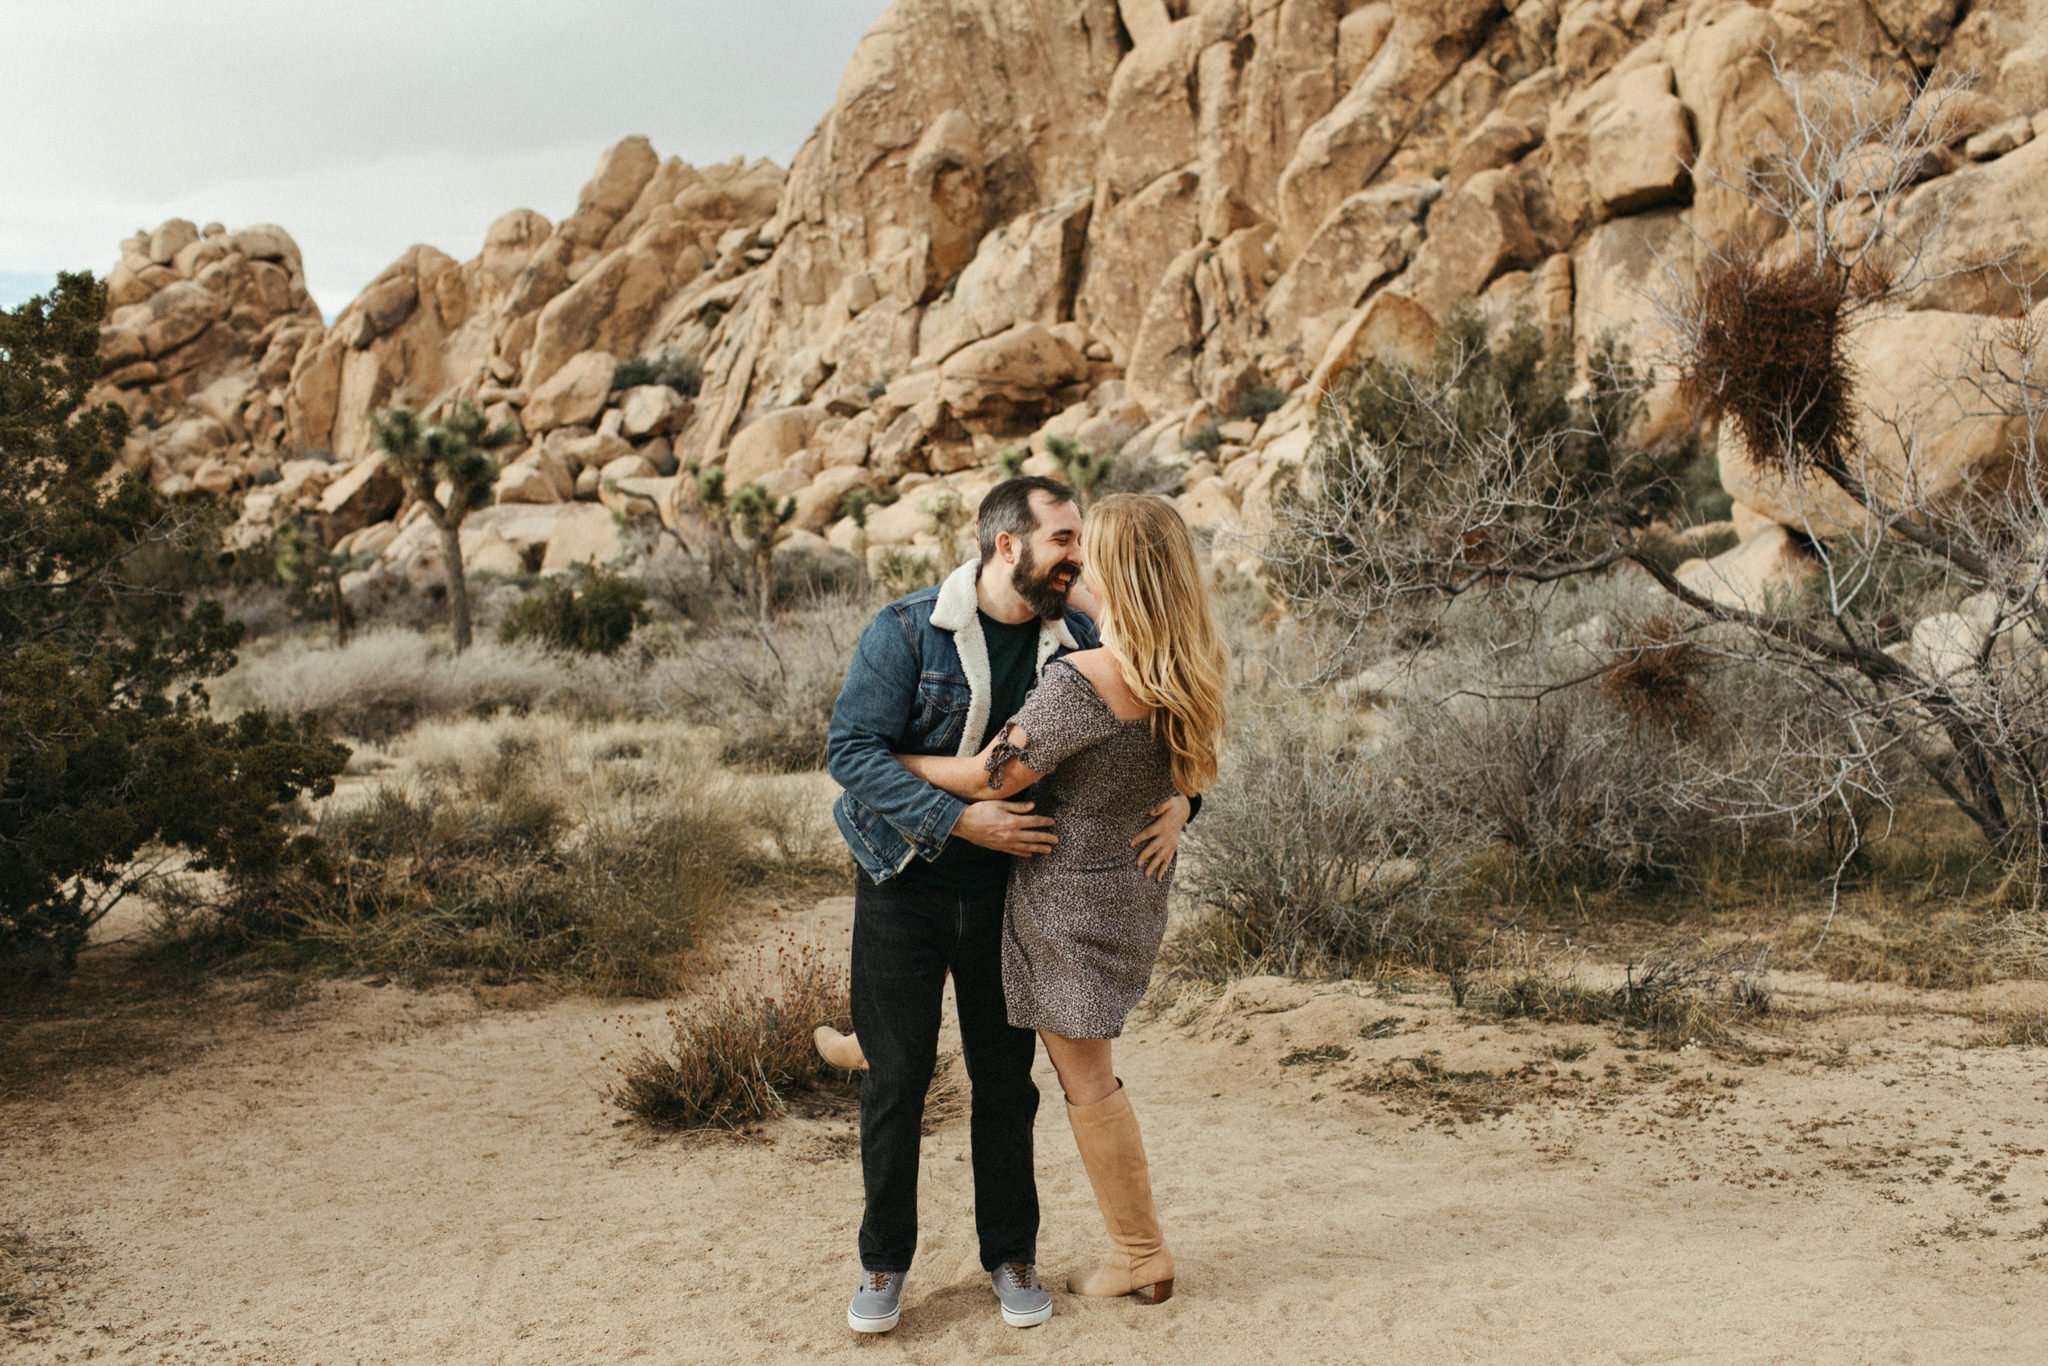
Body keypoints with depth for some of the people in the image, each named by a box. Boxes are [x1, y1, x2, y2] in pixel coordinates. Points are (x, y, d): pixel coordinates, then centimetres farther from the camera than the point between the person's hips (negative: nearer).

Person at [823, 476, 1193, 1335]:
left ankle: (1011, 1256, 24)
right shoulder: (907, 631, -13)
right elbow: (852, 748, -20)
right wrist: (962, 820, -28)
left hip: (1008, 890, 3)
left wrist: (1174, 802, -14)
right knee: (896, 1075, 3)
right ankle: (884, 1262, 18)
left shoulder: (1076, 643, -1)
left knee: (1005, 1078, 9)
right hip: (906, 885, -3)